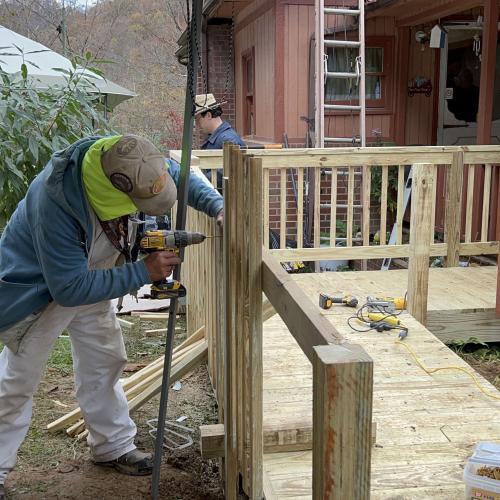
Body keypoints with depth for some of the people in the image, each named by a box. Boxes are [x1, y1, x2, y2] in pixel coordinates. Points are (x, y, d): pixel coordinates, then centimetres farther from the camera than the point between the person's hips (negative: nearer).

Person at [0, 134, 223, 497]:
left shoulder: (119, 161, -24)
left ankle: (113, 447, 32)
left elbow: (180, 176, -4)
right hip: (39, 288, -7)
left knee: (104, 363, 15)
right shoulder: (55, 204, -42)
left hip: (90, 279, 7)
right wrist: (143, 272, -36)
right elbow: (70, 288, -36)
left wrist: (218, 208, -19)